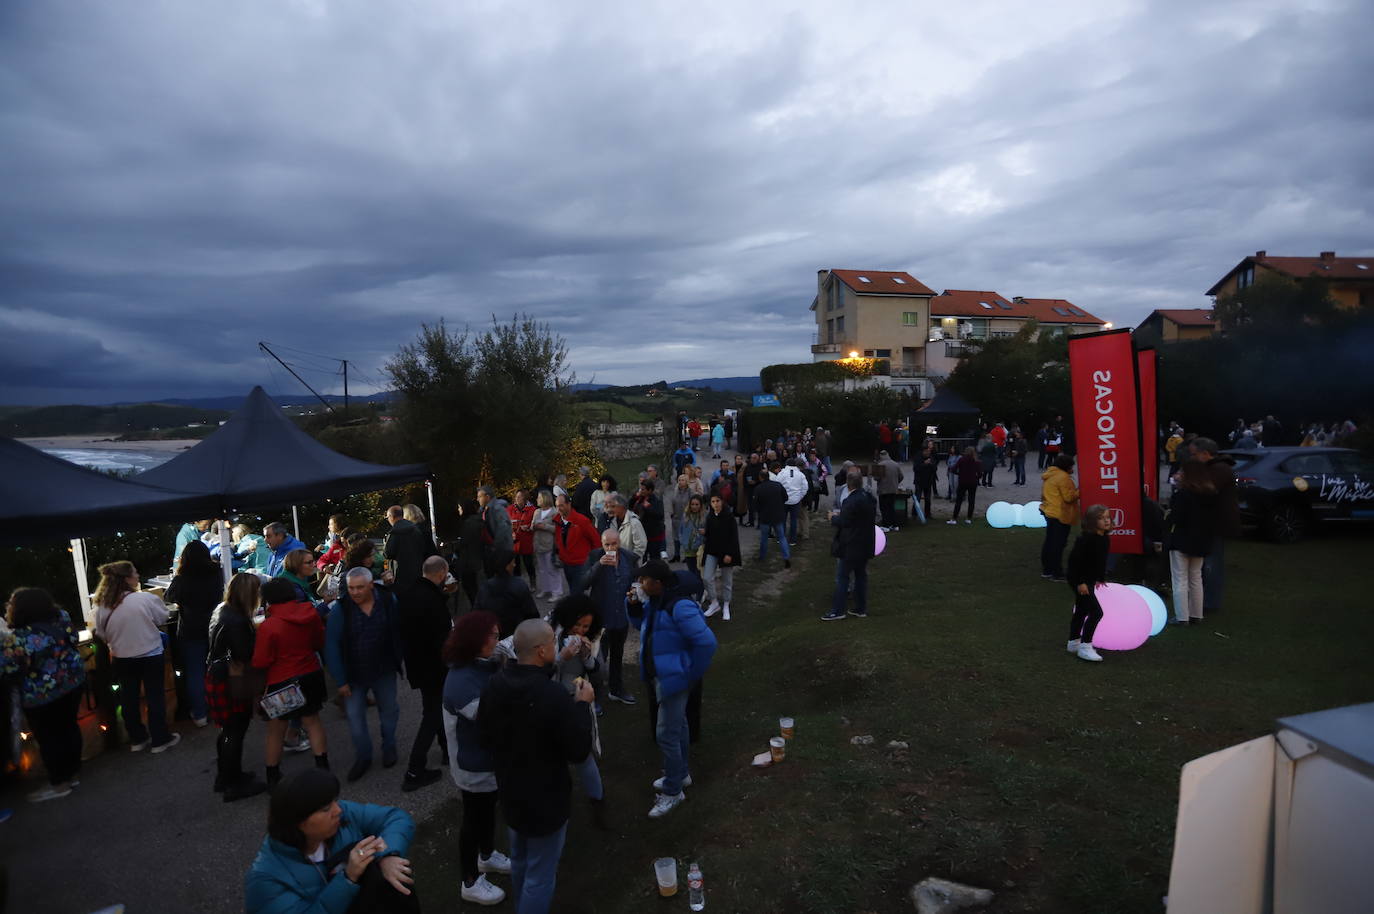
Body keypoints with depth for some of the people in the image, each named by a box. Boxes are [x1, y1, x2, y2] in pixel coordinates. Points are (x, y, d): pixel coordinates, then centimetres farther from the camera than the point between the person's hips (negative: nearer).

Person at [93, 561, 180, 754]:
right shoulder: (146, 598, -21)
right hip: (150, 656, -3)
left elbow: (101, 635, 0)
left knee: (129, 699, 17)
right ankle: (160, 739, 17)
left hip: (121, 659, 4)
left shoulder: (102, 606, -10)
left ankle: (137, 739, 29)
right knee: (155, 697, 9)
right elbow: (162, 618, -6)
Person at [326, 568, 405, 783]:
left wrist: (404, 659, 1)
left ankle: (389, 748, 38)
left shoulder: (388, 600, -12)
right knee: (354, 715, 5)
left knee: (388, 710, 15)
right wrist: (341, 680, -14)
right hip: (354, 674, -1)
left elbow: (399, 632, -1)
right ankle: (363, 757, 25)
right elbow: (332, 645, -14)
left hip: (384, 670, 1)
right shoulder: (340, 608, -17)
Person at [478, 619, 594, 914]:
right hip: (546, 800, -7)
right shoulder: (554, 695, -33)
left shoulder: (494, 685, -10)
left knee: (520, 861, 29)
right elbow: (579, 751, -22)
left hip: (510, 792, 8)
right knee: (540, 875, 11)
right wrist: (581, 705, -12)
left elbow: (485, 736, 6)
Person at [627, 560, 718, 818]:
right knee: (677, 726, 24)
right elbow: (645, 625, 17)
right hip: (660, 676, 9)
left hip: (673, 679, -9)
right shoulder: (655, 602, -1)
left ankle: (673, 791, 15)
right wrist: (635, 607, -4)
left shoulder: (680, 607, -29)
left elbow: (707, 642, -30)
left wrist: (692, 674, -18)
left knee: (666, 734, -1)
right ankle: (681, 773, 43)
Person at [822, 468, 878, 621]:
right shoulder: (869, 498, 4)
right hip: (865, 545, 8)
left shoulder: (850, 501, -23)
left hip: (850, 547, -8)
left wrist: (833, 517, 0)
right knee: (861, 576, 15)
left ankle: (837, 611, 7)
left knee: (842, 578, 2)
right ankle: (861, 609, 23)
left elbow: (842, 523, -21)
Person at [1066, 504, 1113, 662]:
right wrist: (1080, 583, -25)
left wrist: (1100, 578, 19)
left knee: (1081, 611, 19)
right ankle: (1085, 647, -6)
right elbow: (1074, 559, -25)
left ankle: (1074, 642, 33)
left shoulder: (1105, 538, 3)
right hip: (1080, 580, -9)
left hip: (1090, 580, 9)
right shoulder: (1086, 538, -24)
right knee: (1096, 612, -12)